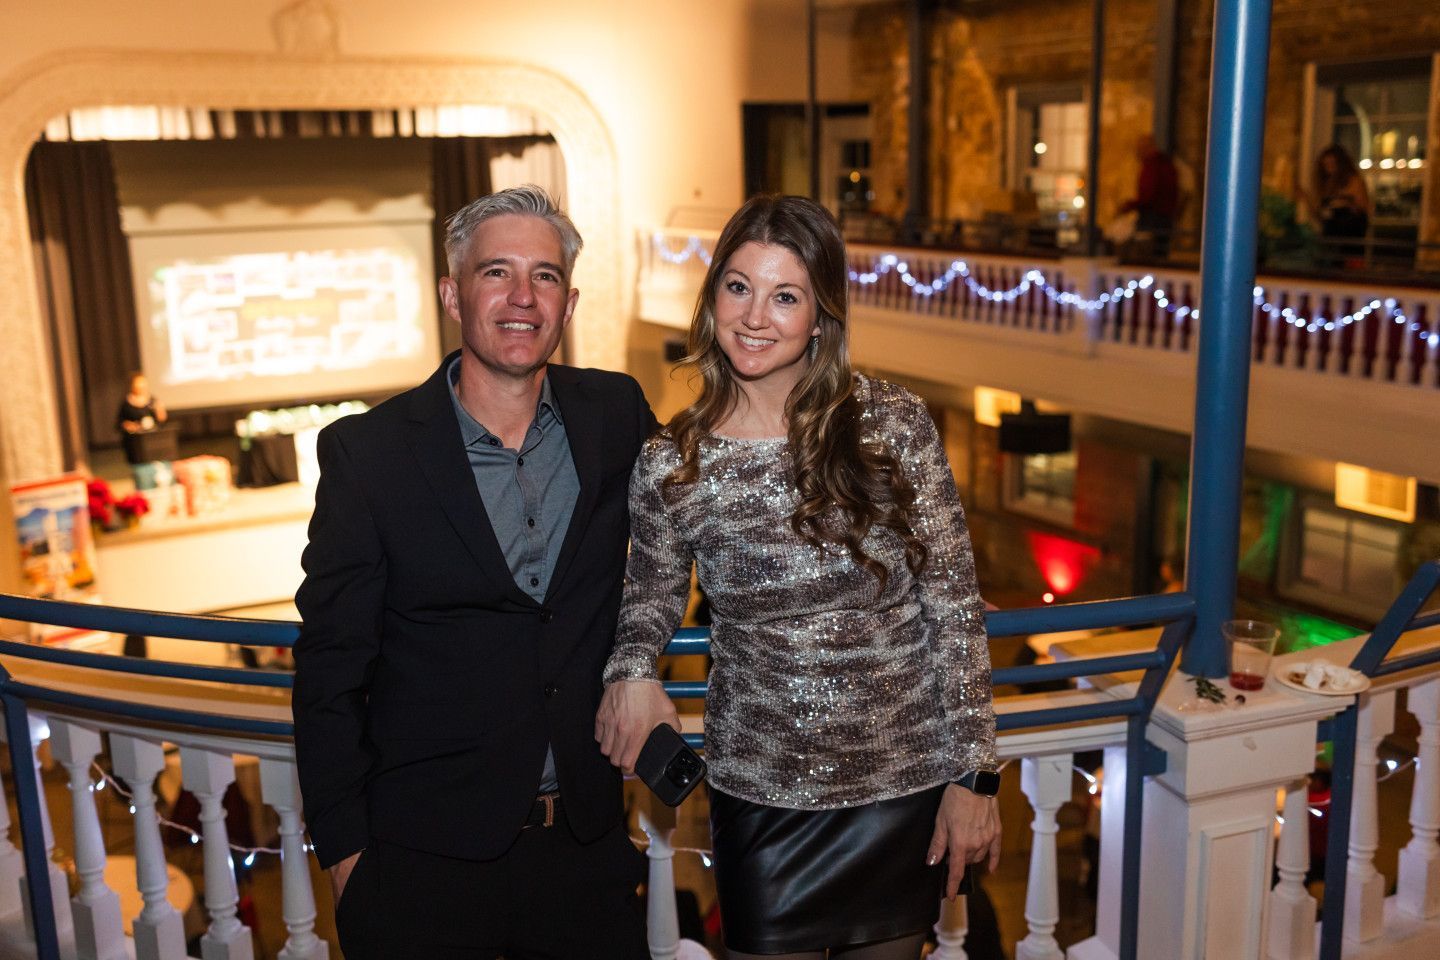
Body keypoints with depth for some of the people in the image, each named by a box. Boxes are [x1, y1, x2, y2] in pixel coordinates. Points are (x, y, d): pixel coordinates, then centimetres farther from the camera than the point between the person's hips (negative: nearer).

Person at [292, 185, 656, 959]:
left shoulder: (615, 414, -2)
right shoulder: (367, 451, -9)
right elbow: (331, 668, -5)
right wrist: (343, 846, -5)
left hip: (585, 838, 3)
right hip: (422, 858, -2)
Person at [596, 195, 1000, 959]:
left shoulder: (896, 428, -11)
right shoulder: (670, 467, -8)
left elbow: (954, 608, -6)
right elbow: (651, 599, 8)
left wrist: (973, 775, -5)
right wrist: (632, 670, -13)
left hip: (905, 789, 0)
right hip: (759, 798, 0)